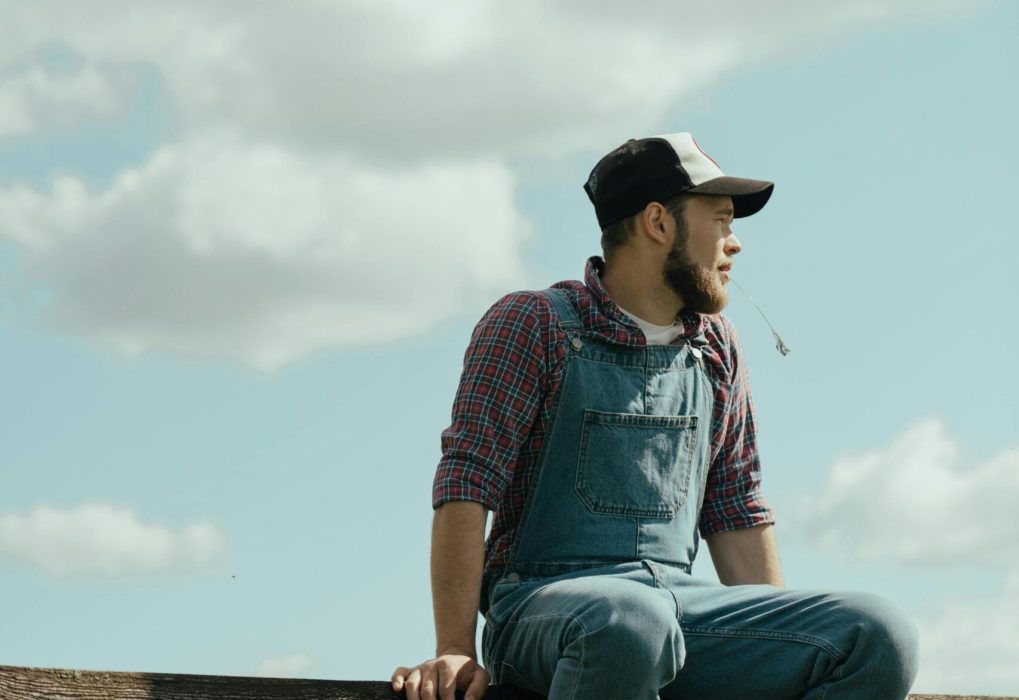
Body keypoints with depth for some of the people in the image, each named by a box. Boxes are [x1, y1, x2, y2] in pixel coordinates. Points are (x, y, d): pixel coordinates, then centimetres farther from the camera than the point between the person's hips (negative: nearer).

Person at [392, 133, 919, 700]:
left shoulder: (719, 351, 18)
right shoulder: (534, 324, 1)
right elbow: (468, 484, -6)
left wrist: (782, 643, 12)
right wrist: (456, 650, -15)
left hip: (679, 599, 5)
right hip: (543, 603, -5)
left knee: (881, 638, -20)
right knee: (629, 622, -42)